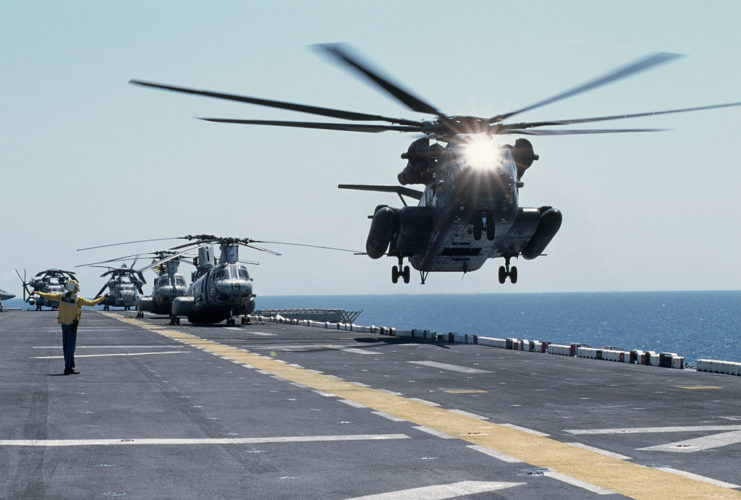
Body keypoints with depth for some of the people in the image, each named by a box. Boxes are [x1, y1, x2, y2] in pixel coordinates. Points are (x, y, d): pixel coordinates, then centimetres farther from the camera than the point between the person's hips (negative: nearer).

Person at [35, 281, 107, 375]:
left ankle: (69, 366, 15)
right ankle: (68, 368, -6)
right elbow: (91, 303, -18)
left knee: (66, 346, 10)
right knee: (70, 347, -4)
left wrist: (39, 293, 24)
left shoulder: (61, 296, -4)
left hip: (63, 324, 6)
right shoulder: (78, 299, -19)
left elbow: (49, 296, 6)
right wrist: (103, 297, -7)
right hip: (72, 325, -6)